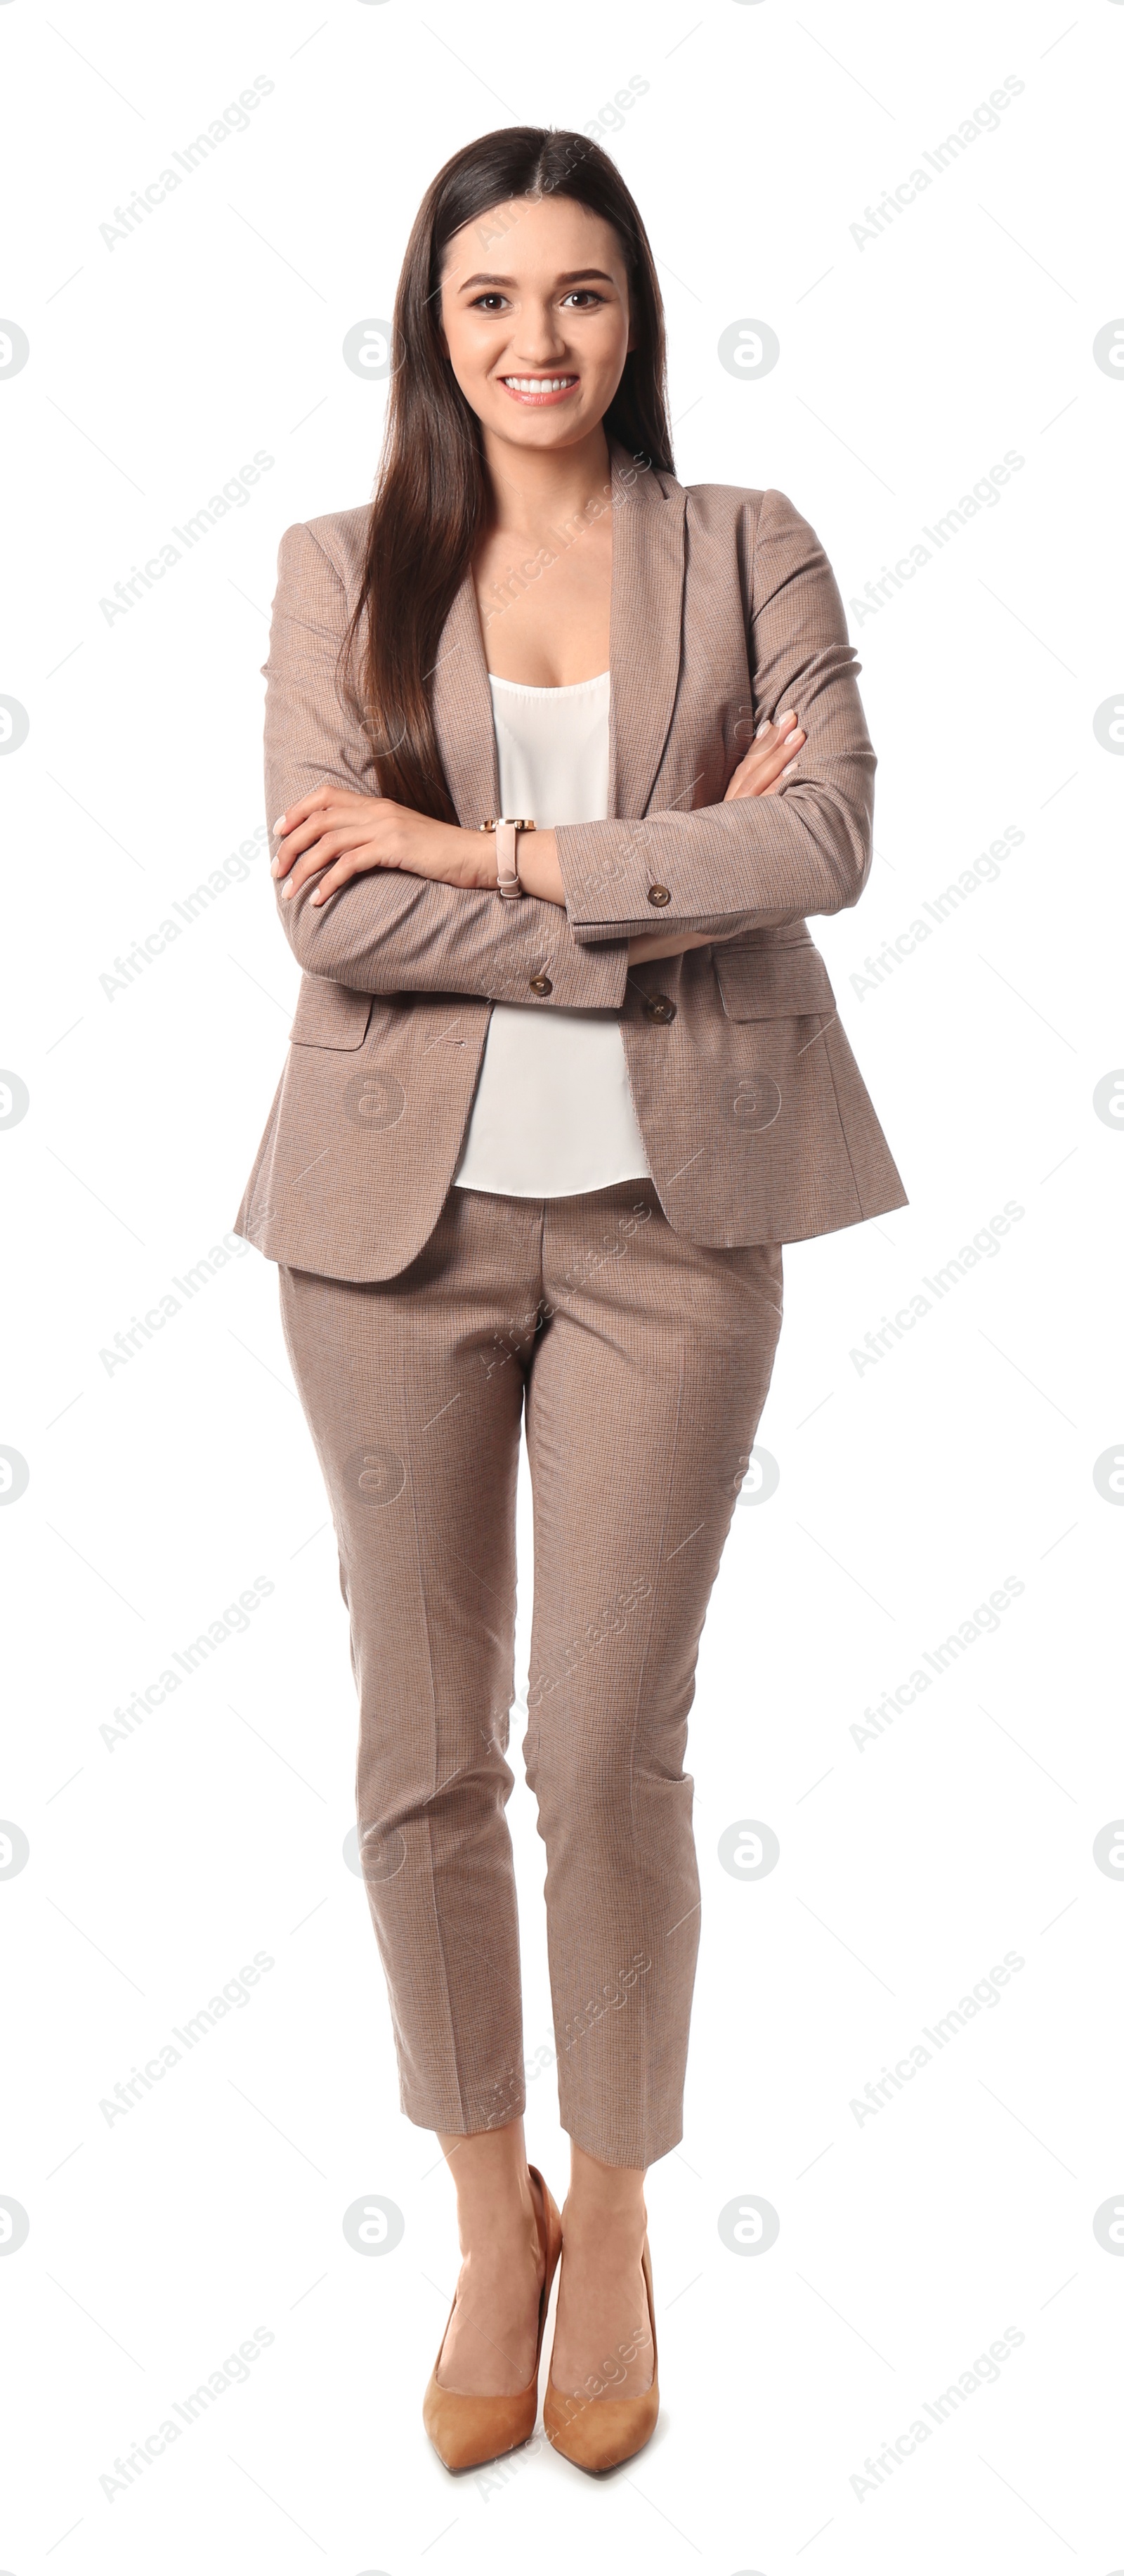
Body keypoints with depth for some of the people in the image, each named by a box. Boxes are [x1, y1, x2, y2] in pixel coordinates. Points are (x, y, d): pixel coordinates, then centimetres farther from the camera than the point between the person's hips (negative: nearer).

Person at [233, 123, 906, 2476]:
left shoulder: (754, 553, 6)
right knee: (425, 1757, 8)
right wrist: (665, 882, -11)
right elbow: (340, 916, -8)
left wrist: (487, 851, -13)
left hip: (665, 1216, -1)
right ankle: (490, 2216, 31)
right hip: (401, 1213, 1)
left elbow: (828, 843, -10)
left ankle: (614, 2222, 28)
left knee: (609, 1756, 2)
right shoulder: (342, 570, 5)